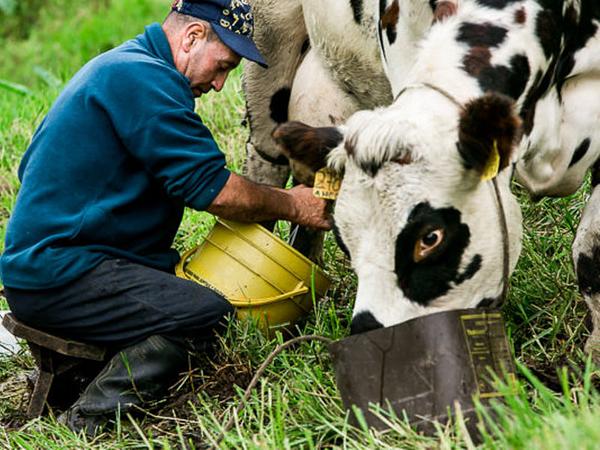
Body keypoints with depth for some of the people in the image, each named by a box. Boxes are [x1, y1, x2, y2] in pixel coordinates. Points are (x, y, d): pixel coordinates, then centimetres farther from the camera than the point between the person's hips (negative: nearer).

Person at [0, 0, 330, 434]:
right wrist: (290, 205, -1)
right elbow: (212, 188, -15)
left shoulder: (115, 67, 20)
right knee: (210, 315, -22)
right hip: (59, 277, -11)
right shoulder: (142, 78, -14)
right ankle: (86, 425, -18)